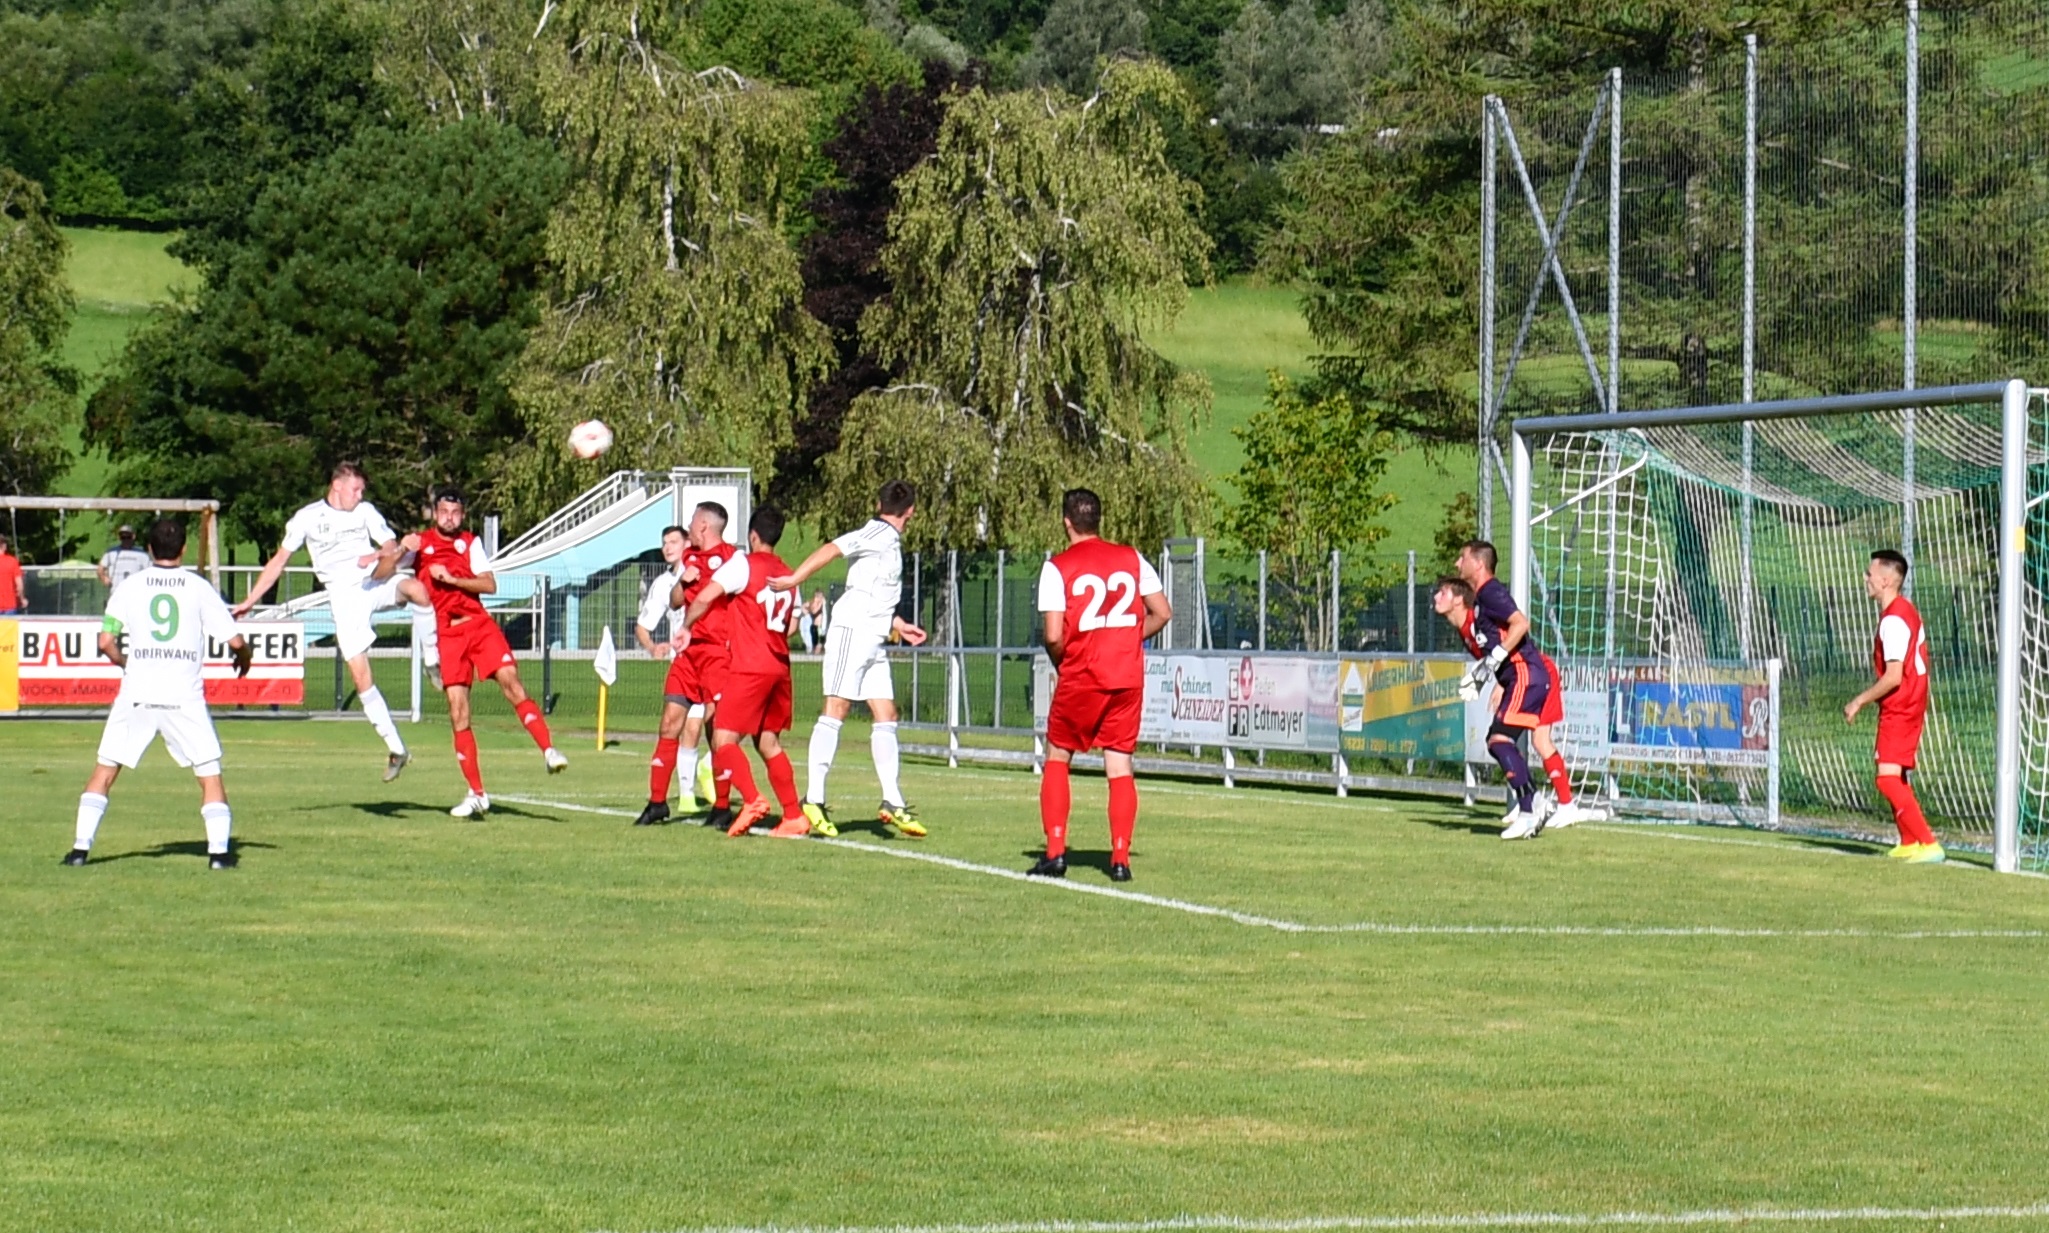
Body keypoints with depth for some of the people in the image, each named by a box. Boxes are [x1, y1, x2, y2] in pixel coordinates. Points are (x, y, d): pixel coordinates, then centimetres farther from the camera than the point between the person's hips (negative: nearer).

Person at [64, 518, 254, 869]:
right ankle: (218, 850, -2)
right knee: (209, 772, 8)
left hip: (137, 695, 1)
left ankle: (81, 847, 3)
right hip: (185, 697, -1)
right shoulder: (199, 588, 2)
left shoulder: (129, 587, 4)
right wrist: (244, 657, 21)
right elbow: (234, 640, -1)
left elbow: (106, 642, 1)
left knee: (105, 771, 10)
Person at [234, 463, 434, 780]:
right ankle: (395, 749, 0)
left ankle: (432, 659, -21)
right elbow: (279, 561, 12)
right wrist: (250, 601, 9)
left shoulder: (366, 512, 11)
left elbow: (391, 546, 5)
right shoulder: (307, 518, 6)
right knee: (360, 673, -8)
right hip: (344, 597, 0)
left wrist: (377, 555, -19)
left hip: (373, 584, 0)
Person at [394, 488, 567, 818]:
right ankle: (476, 794, 1)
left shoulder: (470, 543, 11)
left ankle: (548, 750, -25)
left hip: (479, 625, 1)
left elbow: (489, 585, 1)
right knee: (458, 714, -5)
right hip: (446, 635, -1)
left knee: (510, 680, -22)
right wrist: (400, 550, -22)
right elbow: (382, 574, -4)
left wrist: (452, 579, -12)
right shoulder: (419, 543, 6)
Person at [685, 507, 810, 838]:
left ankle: (752, 800, -29)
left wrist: (687, 627, 1)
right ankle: (794, 816, 9)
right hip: (780, 667, 7)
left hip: (749, 667, -7)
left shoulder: (743, 565, -6)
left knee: (724, 738, -9)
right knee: (768, 743, 14)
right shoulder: (788, 576, 15)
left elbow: (704, 599, -14)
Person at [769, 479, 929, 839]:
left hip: (874, 641, 9)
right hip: (852, 630, -9)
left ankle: (892, 803, 6)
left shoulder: (887, 540, 20)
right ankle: (814, 799, -13)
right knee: (836, 709, -11)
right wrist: (795, 580, -27)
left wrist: (900, 627, 39)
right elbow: (833, 549, -21)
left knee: (886, 716, 6)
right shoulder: (879, 534, -8)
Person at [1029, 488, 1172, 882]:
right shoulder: (1131, 558, 6)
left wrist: (1061, 663, 8)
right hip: (1128, 677, 3)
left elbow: (1054, 636, -12)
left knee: (1057, 758, 13)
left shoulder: (1057, 568, -6)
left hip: (1081, 677, -3)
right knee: (1120, 765, 6)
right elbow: (1162, 614, 7)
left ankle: (1055, 853, 4)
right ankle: (1121, 859, -2)